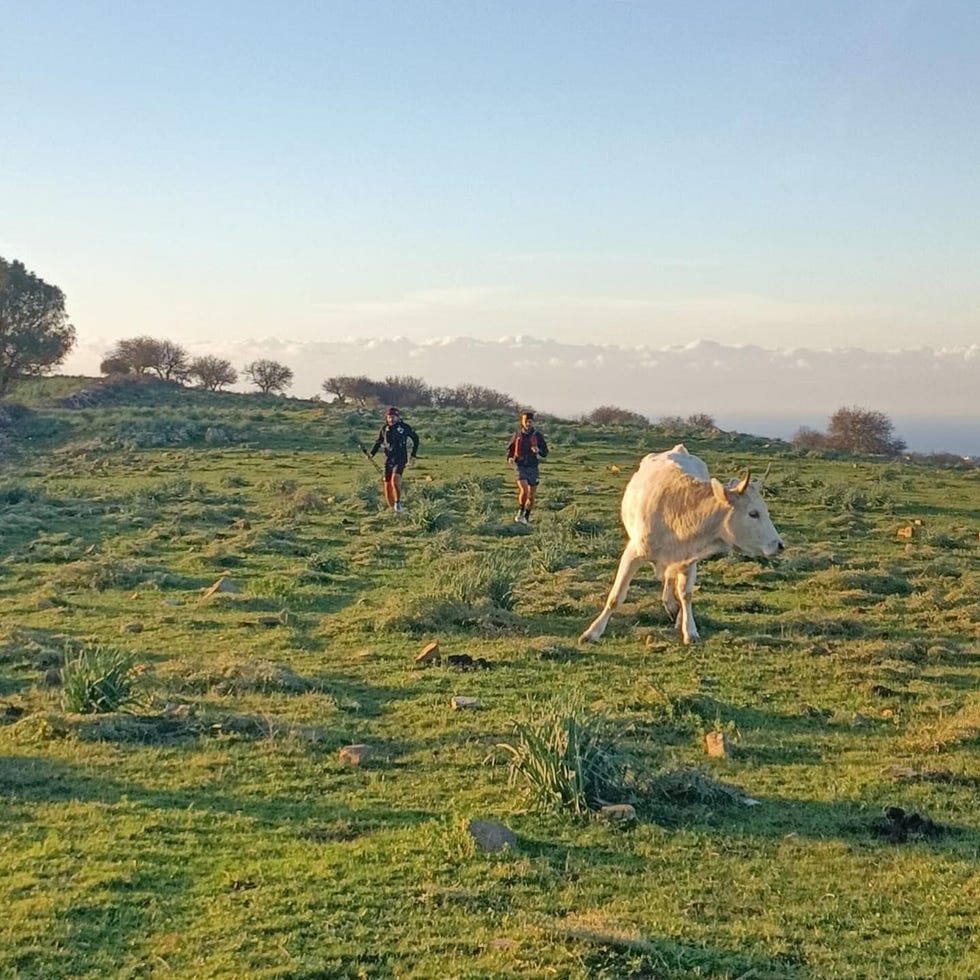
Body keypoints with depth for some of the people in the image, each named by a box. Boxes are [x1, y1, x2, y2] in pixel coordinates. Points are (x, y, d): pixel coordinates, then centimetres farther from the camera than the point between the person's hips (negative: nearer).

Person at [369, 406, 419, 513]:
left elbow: (415, 439, 10)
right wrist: (371, 453, 2)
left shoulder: (404, 427, -3)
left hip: (400, 460, -4)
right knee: (387, 486, 3)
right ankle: (393, 509, 16)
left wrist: (414, 454, 5)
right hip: (388, 460, 4)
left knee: (395, 479, -28)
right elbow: (378, 442, 16)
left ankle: (398, 502, -12)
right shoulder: (384, 428, 5)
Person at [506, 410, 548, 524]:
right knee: (524, 490, -23)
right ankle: (520, 513, -3)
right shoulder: (517, 434, -1)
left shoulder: (538, 436, -3)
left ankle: (526, 517, 27)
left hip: (532, 468, 1)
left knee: (531, 495, 6)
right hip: (520, 467, -1)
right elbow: (510, 449, 12)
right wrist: (510, 458, -10)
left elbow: (545, 452, 1)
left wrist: (538, 450, -22)